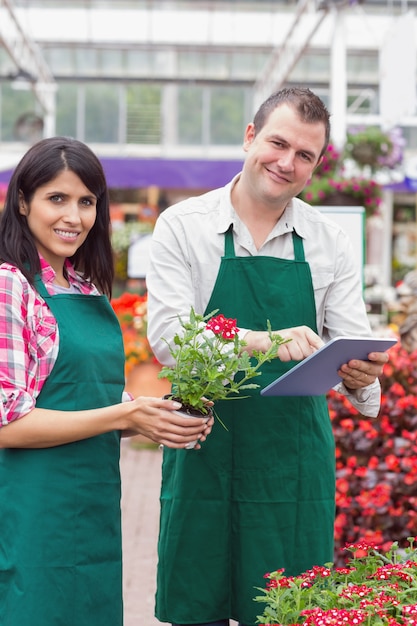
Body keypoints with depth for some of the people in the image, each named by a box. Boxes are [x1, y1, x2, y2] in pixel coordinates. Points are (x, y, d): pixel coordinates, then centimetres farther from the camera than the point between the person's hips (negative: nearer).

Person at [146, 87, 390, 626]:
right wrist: (264, 341, -28)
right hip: (204, 456, -2)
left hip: (295, 463, 2)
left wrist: (357, 378, -23)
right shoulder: (183, 226, -2)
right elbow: (165, 334, -14)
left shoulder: (330, 243, 5)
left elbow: (352, 348, 1)